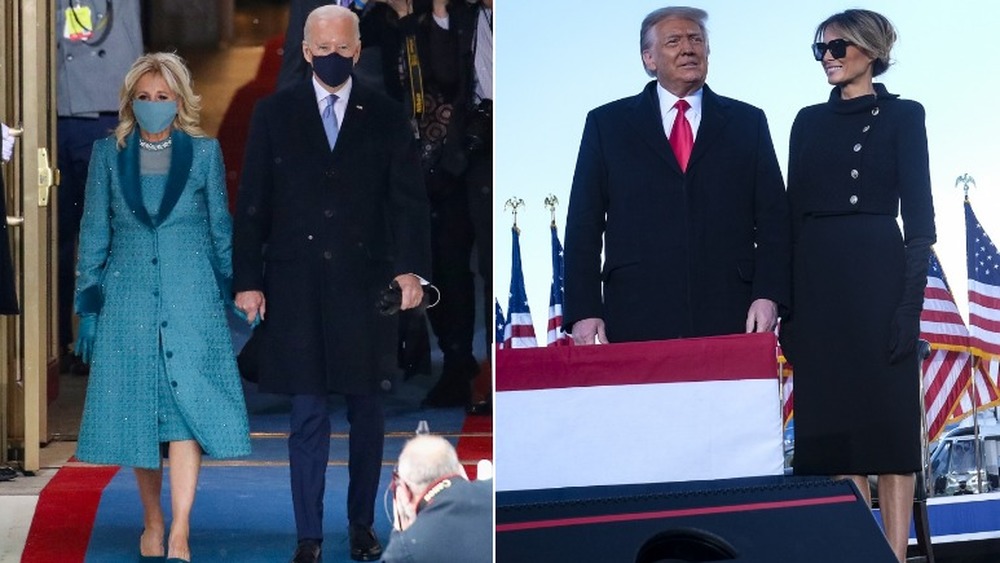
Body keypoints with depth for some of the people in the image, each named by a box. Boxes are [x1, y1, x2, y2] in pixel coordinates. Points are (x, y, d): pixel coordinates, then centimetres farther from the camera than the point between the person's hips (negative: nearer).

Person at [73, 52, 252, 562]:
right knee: (137, 411, 4)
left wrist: (231, 296, 8)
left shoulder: (204, 152, 4)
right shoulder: (108, 154, 6)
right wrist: (88, 308, 6)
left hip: (191, 299, -1)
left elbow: (221, 230, 9)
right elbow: (93, 234, 8)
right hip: (128, 300, 2)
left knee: (188, 406, -10)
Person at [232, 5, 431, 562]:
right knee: (308, 415, 1)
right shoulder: (274, 113, 5)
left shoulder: (387, 116, 5)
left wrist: (411, 268, -14)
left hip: (365, 284, 1)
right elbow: (253, 202, 4)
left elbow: (408, 198, 0)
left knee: (367, 409, 9)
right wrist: (248, 280, -1)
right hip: (296, 287, -1)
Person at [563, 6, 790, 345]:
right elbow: (584, 225, 7)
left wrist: (768, 295, -4)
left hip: (730, 318, 1)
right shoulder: (606, 124, 12)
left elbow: (773, 218, 10)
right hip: (637, 322, -1)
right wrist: (583, 312, -3)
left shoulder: (747, 122, 14)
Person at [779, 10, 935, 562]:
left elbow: (919, 216, -4)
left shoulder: (901, 116, 1)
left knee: (888, 419, -4)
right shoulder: (810, 121, 14)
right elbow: (794, 212, 13)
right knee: (831, 420, 4)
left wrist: (911, 301, -14)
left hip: (876, 273, -5)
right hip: (816, 279, 5)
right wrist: (787, 302, 6)